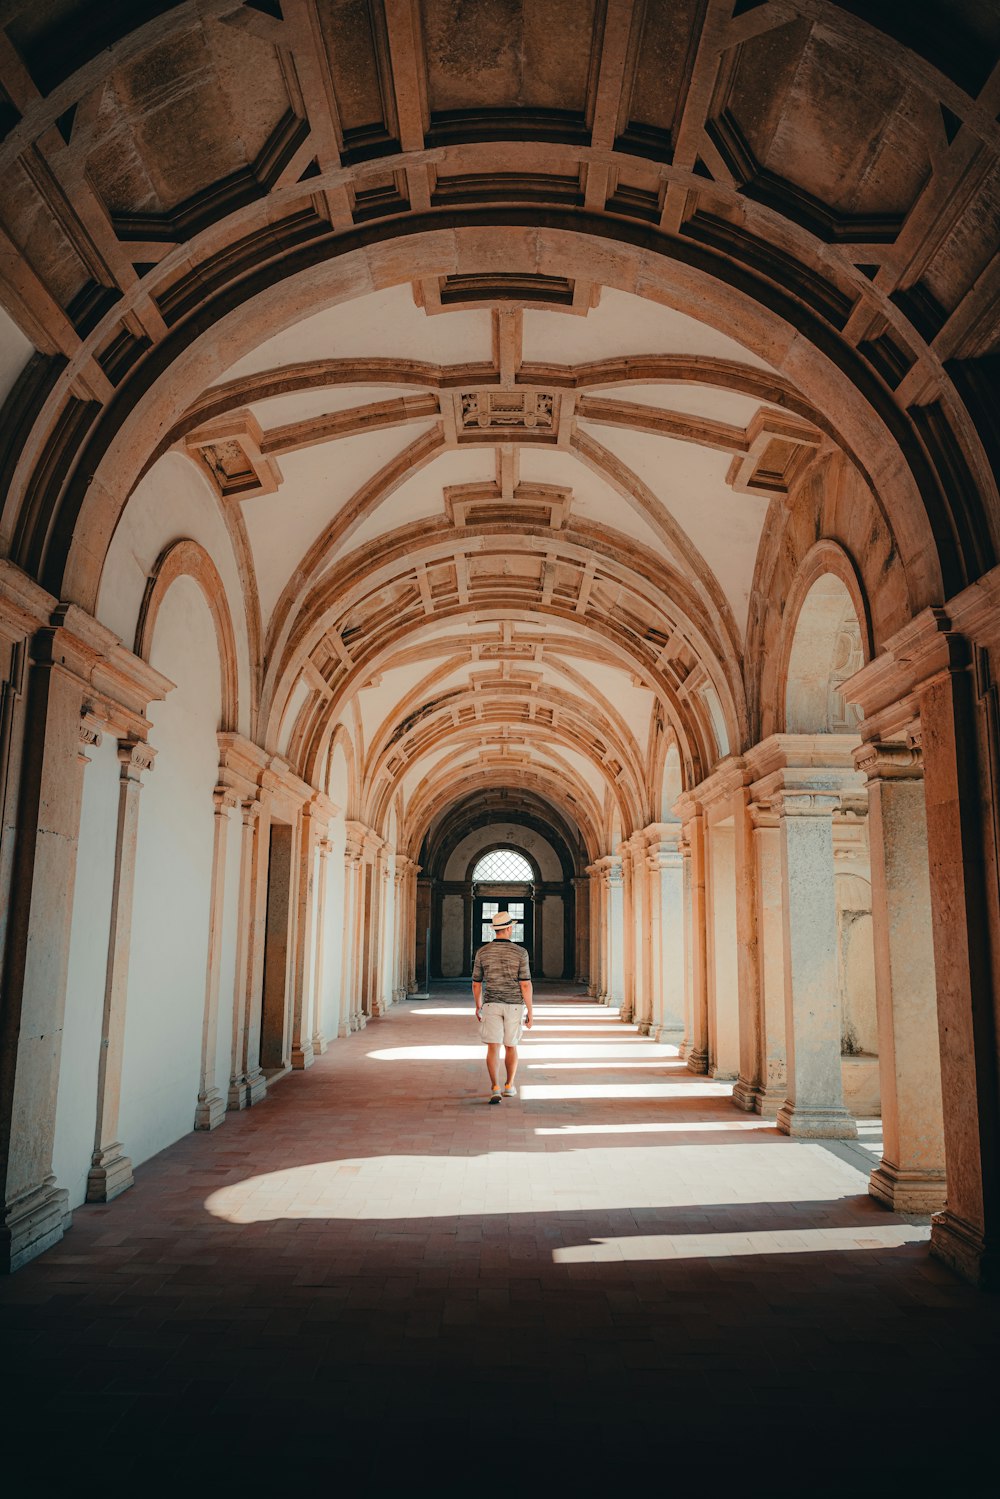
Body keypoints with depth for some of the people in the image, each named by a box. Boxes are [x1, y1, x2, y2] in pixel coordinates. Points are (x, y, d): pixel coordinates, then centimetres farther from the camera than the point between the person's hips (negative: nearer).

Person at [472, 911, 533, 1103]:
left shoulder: (482, 952, -3)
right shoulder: (520, 952, -10)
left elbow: (476, 983, 4)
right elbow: (526, 985, -11)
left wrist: (478, 1006, 19)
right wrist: (530, 1012, -5)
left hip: (491, 1004, 0)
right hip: (514, 1006, 0)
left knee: (493, 1048, -1)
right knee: (511, 1046, 17)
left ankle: (495, 1089, -15)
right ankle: (509, 1086, 25)